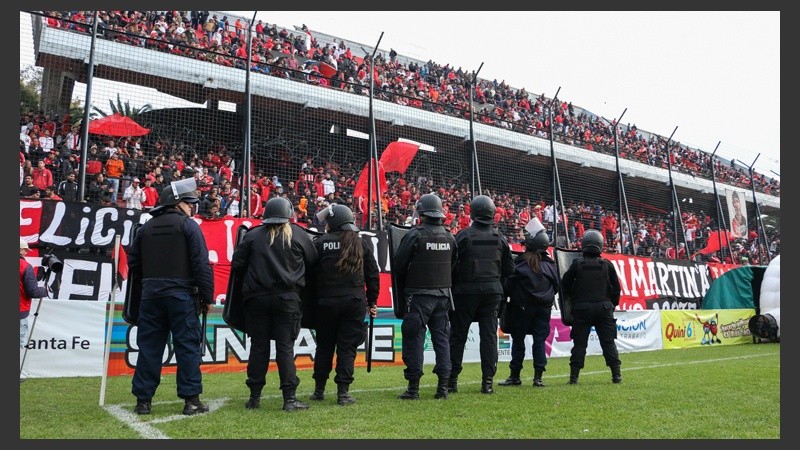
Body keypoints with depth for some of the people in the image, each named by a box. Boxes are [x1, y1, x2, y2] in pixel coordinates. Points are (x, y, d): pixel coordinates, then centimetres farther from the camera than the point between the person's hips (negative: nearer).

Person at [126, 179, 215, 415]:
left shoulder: (146, 227, 13)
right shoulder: (188, 225, -4)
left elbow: (133, 262, 15)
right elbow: (201, 264, -10)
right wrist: (207, 297, -7)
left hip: (151, 294, 5)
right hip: (181, 294, -5)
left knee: (149, 346, 10)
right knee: (187, 345, 0)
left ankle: (143, 400, 14)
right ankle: (191, 399, 1)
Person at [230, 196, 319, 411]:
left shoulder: (252, 235, 2)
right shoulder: (298, 235, 1)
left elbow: (236, 264, 1)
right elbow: (314, 261, 9)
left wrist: (248, 282, 17)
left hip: (256, 298, 1)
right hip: (287, 298, -1)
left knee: (258, 347, 9)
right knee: (285, 347, 2)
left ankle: (255, 397, 15)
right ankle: (290, 398, 0)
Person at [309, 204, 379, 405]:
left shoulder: (320, 243, -3)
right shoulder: (361, 244, 4)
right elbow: (373, 275, 6)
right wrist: (372, 301, 14)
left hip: (326, 302, 0)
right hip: (354, 302, 1)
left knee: (324, 346, 13)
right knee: (347, 347, 5)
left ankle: (319, 390, 22)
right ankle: (343, 392, 5)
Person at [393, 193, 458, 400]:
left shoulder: (415, 235, -11)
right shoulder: (449, 237, 7)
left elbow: (399, 264, -6)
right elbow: (454, 264, 14)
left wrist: (403, 290, 9)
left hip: (419, 295, -5)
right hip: (443, 295, 6)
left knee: (414, 339, 0)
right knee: (442, 338, 11)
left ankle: (413, 388, 1)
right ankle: (443, 386, 12)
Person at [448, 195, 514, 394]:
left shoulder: (463, 235, -8)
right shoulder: (500, 238, 4)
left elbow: (452, 265, -8)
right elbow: (509, 269, 8)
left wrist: (451, 288, 4)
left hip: (466, 290, -3)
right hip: (493, 291, 3)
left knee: (458, 335, 5)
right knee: (489, 335, 7)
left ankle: (451, 380, 9)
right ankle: (488, 381, 7)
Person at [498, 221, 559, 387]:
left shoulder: (519, 263, -9)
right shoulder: (550, 264, 2)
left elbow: (508, 285, -7)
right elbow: (557, 286, 8)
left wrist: (512, 298, 10)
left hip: (522, 307, -2)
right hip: (544, 308, 3)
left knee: (518, 340, 8)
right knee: (540, 341, 6)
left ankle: (515, 376, 13)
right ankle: (538, 377, 4)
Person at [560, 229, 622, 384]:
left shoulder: (577, 263, -3)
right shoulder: (607, 264, 1)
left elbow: (565, 284, 3)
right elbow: (616, 288, 6)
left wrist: (573, 299, 17)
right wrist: (612, 304, 19)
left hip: (582, 308, -1)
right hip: (604, 308, 1)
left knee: (579, 343, 3)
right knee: (608, 342, 8)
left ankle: (574, 376, 1)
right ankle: (616, 375, 8)